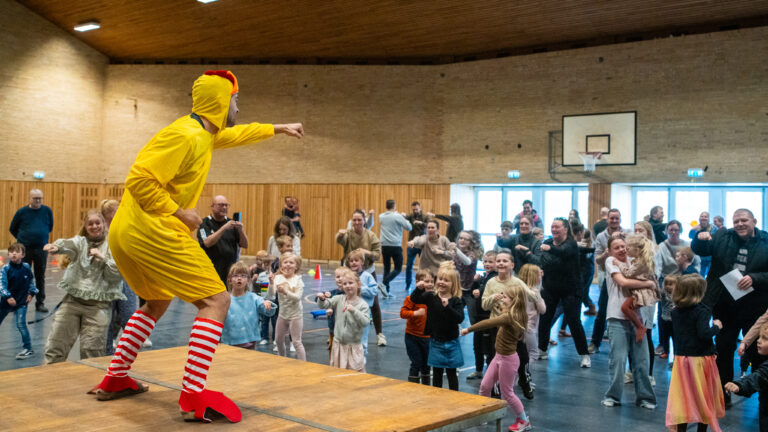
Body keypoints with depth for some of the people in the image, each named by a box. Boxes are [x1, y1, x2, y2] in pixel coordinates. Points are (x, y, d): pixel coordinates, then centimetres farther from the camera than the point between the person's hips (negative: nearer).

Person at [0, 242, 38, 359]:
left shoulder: (26, 267, -5)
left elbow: (31, 280, 12)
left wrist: (31, 293, 6)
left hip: (21, 301, -1)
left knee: (21, 324, -13)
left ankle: (27, 348, -5)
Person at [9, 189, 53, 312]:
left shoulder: (47, 211, 0)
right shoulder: (22, 212, -3)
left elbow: (50, 227, 16)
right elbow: (12, 229, 10)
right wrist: (22, 238, 8)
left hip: (42, 249, 1)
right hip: (25, 249, -1)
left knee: (40, 277, 8)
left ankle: (40, 303, 16)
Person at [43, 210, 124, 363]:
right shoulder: (80, 241, 10)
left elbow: (118, 275, 0)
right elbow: (68, 244, -15)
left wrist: (103, 258, -9)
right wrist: (56, 247, -37)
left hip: (98, 305, -2)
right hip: (73, 300, 2)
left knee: (92, 351, -2)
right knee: (55, 346, -1)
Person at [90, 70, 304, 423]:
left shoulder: (204, 132, 15)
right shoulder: (185, 135, -15)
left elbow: (236, 135, 37)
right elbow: (139, 180, -22)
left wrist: (278, 129, 41)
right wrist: (179, 212, -16)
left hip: (126, 234, 11)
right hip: (153, 233, -11)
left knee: (157, 302, 29)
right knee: (216, 301, -7)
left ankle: (114, 379, 32)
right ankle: (193, 397, -12)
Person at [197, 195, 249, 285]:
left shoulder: (231, 223, 11)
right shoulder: (204, 224, 0)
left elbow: (245, 245, 4)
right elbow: (207, 243, -16)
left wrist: (240, 230, -14)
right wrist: (224, 228, -23)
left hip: (231, 272, 3)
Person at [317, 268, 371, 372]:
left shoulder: (362, 304, -10)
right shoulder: (339, 299, 0)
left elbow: (365, 322, -19)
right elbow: (324, 305, -8)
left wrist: (354, 310, -31)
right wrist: (322, 299, -30)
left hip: (354, 345, -3)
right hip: (338, 343, 3)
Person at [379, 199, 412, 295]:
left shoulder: (381, 216, 6)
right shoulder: (398, 217, -10)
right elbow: (409, 227, -6)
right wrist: (404, 217, 10)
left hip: (384, 245, 5)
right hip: (396, 246, -5)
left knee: (386, 268, 13)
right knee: (398, 268, 3)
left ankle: (386, 291, 9)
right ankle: (385, 282, -19)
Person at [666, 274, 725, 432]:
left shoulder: (675, 312, 4)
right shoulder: (701, 311, -15)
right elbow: (704, 333, -22)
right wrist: (716, 327, -8)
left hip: (681, 358, 5)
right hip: (701, 359, -5)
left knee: (683, 398, 8)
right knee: (704, 398, 11)